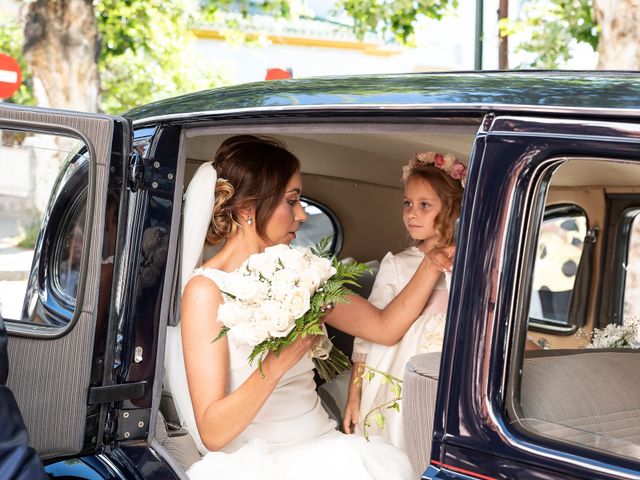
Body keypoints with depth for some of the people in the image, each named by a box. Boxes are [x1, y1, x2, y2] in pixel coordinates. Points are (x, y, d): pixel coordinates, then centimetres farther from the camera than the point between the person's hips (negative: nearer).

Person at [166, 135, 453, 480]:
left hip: (322, 451, 6)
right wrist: (276, 364, -25)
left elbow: (385, 327, 13)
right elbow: (212, 432, -14)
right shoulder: (206, 290, -9)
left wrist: (434, 264, 7)